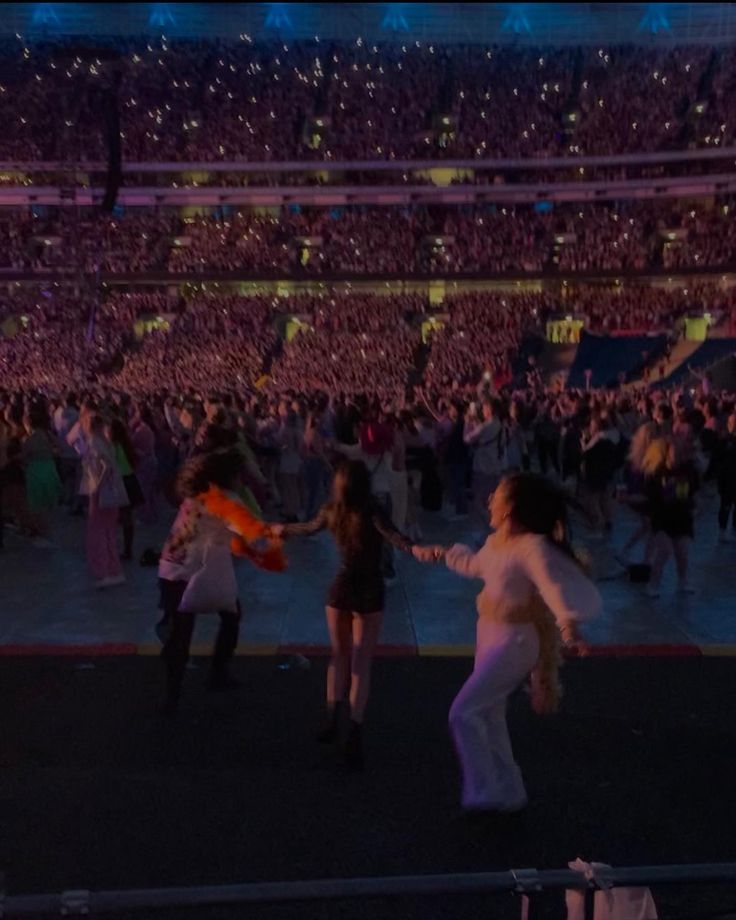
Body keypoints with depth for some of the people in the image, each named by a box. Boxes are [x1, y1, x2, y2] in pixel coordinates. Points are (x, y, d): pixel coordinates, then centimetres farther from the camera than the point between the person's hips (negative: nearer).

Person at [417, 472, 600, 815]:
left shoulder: (533, 547, -24)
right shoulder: (495, 542, 5)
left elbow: (558, 586, -38)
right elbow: (474, 565, 28)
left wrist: (569, 624, -56)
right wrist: (443, 554, 38)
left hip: (514, 642, -9)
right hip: (491, 636, 9)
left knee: (464, 713, -11)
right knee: (489, 717, 17)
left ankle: (484, 792, 5)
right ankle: (509, 792, 32)